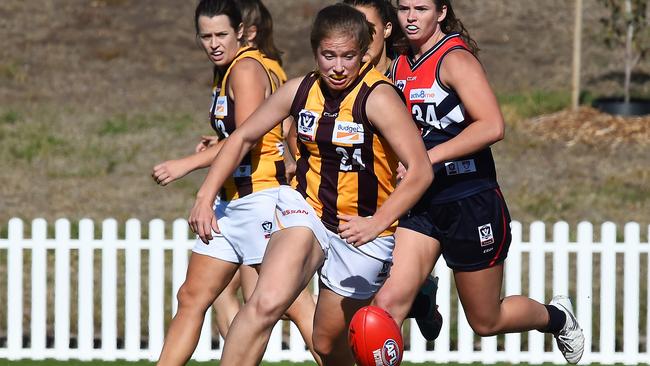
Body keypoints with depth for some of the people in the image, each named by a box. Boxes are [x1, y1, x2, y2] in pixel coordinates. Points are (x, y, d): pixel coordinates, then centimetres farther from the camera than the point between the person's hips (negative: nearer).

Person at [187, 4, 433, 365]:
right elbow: (243, 138, 11)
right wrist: (205, 197, 3)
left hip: (362, 229, -2)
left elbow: (421, 171, -21)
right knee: (266, 303, -27)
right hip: (305, 210, 2)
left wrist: (377, 223, -31)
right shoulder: (300, 91, -3)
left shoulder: (378, 98, -18)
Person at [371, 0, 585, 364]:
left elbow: (492, 126, -26)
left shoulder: (456, 59, -14)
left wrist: (427, 157, -27)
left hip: (472, 201, -6)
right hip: (421, 204, 6)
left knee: (486, 320, 9)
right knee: (389, 302, -13)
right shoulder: (401, 66, 9)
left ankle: (558, 318, 36)